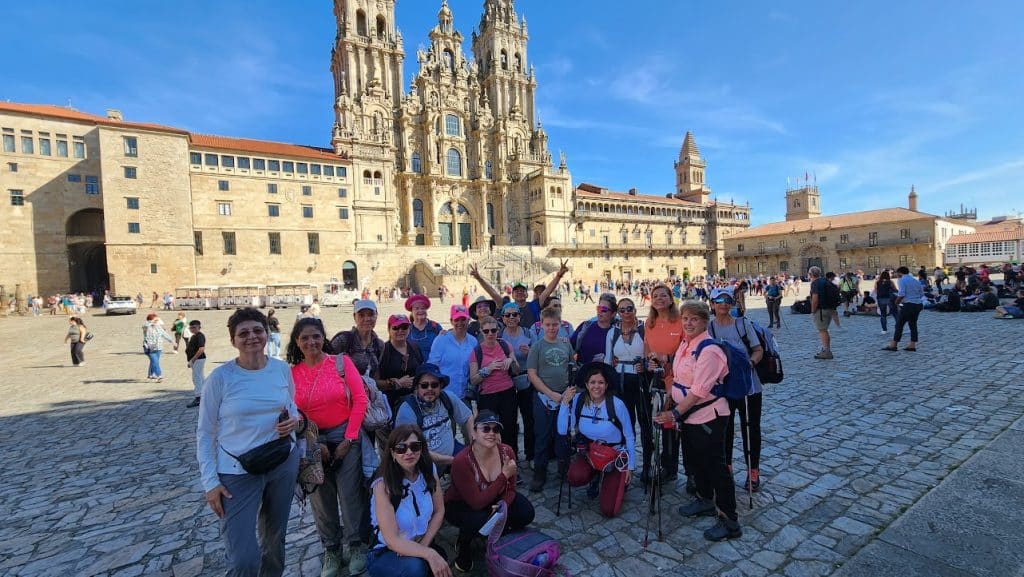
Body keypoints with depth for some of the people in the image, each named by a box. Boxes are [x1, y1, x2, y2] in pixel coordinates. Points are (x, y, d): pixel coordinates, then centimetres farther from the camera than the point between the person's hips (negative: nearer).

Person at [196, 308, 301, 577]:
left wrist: (294, 420, -10)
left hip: (283, 464, 4)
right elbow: (205, 433, -6)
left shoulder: (282, 369, -3)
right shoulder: (220, 377, -13)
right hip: (237, 471, -3)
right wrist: (210, 481, -9)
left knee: (275, 538, 22)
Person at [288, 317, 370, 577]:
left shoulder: (341, 361, -6)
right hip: (313, 441, 2)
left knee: (350, 494, 3)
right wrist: (314, 444, -7)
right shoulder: (291, 373, -1)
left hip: (346, 436, -1)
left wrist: (348, 439, -9)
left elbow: (360, 399, -9)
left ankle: (356, 545, 26)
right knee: (322, 498, 12)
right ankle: (331, 549, 32)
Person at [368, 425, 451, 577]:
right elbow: (392, 540, -24)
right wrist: (429, 553, -34)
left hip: (420, 545, 4)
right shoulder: (383, 485, -22)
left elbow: (439, 511, 2)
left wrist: (423, 546, -9)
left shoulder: (429, 470, -8)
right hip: (386, 553, -4)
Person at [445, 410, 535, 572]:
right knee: (480, 521, -35)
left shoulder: (507, 451, -19)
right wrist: (504, 475, -35)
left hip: (494, 500, 5)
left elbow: (510, 490, -8)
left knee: (526, 513, -14)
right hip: (460, 505, -5)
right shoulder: (462, 461, -34)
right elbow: (477, 503, -33)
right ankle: (463, 545, 1)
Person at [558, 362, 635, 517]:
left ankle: (620, 483, 25)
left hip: (615, 454, -2)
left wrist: (630, 466, -2)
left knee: (609, 511, -8)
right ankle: (595, 477, 9)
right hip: (588, 452, 2)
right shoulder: (578, 400, -13)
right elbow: (562, 431, -16)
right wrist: (565, 403, -25)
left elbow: (629, 437, -8)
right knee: (575, 478, -29)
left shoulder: (617, 405, -20)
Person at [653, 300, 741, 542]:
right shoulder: (685, 343, 5)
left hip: (708, 417, -9)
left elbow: (699, 391, -26)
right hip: (688, 415, 9)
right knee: (695, 460, 22)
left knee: (715, 466, 2)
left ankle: (729, 521, 16)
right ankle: (705, 500, 43)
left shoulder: (709, 351, -23)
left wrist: (675, 414, -23)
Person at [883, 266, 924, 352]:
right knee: (913, 324, 13)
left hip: (908, 305, -8)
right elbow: (922, 294, 17)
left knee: (899, 324, -3)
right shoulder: (916, 280, 15)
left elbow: (901, 294, -17)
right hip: (918, 305, 8)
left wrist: (897, 302, -2)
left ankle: (893, 345, -2)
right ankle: (912, 345, 15)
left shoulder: (901, 280, -7)